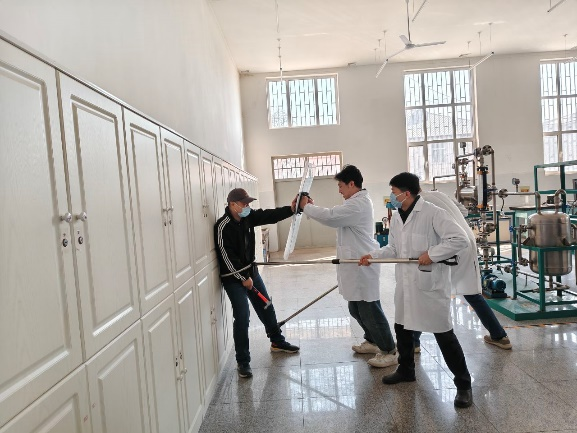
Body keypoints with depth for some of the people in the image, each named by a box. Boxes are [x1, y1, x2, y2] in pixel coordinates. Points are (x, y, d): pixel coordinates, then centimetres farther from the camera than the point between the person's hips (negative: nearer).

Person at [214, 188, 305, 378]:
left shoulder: (248, 217, -1)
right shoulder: (223, 226, -22)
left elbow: (270, 216, -7)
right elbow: (227, 258, -22)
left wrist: (291, 209, -22)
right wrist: (243, 278, -18)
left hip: (251, 271, 8)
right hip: (233, 278, -7)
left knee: (266, 307, 17)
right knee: (242, 317, -8)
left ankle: (277, 341, 39)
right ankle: (243, 362, 6)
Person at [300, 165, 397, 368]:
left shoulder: (358, 204, -20)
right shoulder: (357, 202, 16)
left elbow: (330, 217, -27)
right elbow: (336, 219, 17)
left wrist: (306, 207, -12)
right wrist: (313, 207, 6)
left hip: (362, 266, -11)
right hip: (356, 265, 11)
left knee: (369, 309, -1)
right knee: (356, 308, 19)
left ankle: (389, 351, 13)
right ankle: (373, 341, 36)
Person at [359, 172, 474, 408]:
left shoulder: (432, 213, -17)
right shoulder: (396, 217, 6)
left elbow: (460, 239, -19)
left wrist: (432, 254, -22)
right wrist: (373, 255, -1)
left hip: (430, 283, -8)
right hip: (405, 283, 8)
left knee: (443, 333, 0)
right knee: (402, 327, 19)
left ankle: (463, 384, 18)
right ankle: (406, 370, 42)